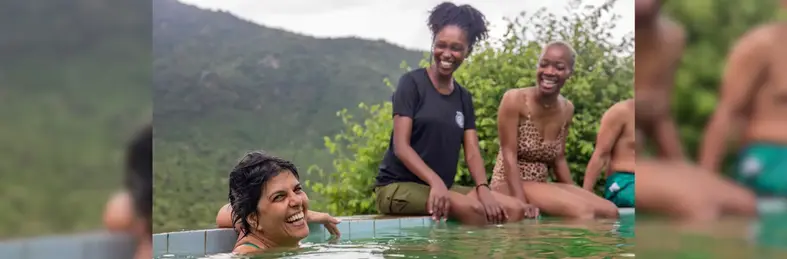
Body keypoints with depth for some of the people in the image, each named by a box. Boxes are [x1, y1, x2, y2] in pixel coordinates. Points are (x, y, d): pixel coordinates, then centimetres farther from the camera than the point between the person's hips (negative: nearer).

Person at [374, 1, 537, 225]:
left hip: (444, 187, 6)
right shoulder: (412, 83, -5)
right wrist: (435, 182, -29)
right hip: (398, 187, -6)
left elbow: (472, 152, 4)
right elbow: (401, 146, -14)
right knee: (473, 208, -30)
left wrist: (483, 189, -17)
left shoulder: (464, 97, 12)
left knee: (515, 210, -13)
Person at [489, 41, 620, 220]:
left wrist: (575, 194, 4)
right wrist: (522, 203, -25)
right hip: (511, 185, -7)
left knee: (609, 211, -10)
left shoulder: (567, 109, 5)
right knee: (582, 211, -26)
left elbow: (559, 159, 11)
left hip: (541, 185, 7)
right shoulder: (514, 99, -13)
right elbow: (509, 155, -17)